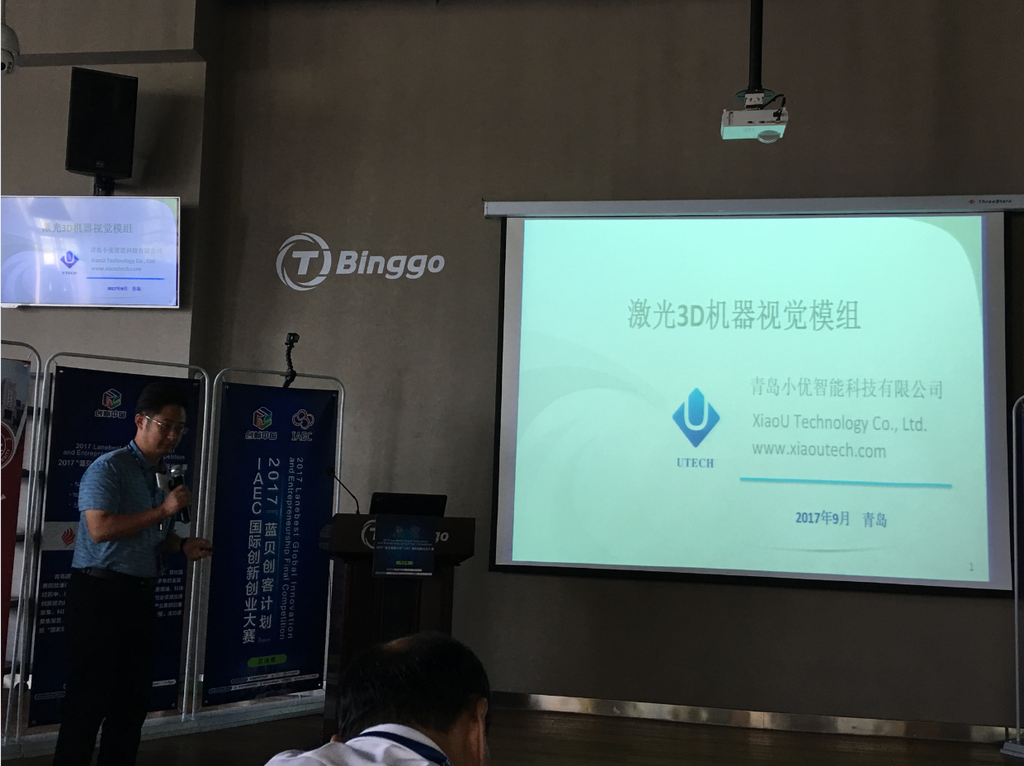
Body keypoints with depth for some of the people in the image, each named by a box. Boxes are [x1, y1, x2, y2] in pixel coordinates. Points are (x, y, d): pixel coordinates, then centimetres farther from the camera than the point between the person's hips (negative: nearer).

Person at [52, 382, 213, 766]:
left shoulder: (164, 475, 14)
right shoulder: (109, 468, -10)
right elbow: (100, 529, -22)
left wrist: (183, 546, 5)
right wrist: (163, 510, -19)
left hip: (141, 595, 8)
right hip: (100, 593, -8)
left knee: (133, 698, 12)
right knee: (89, 699, -2)